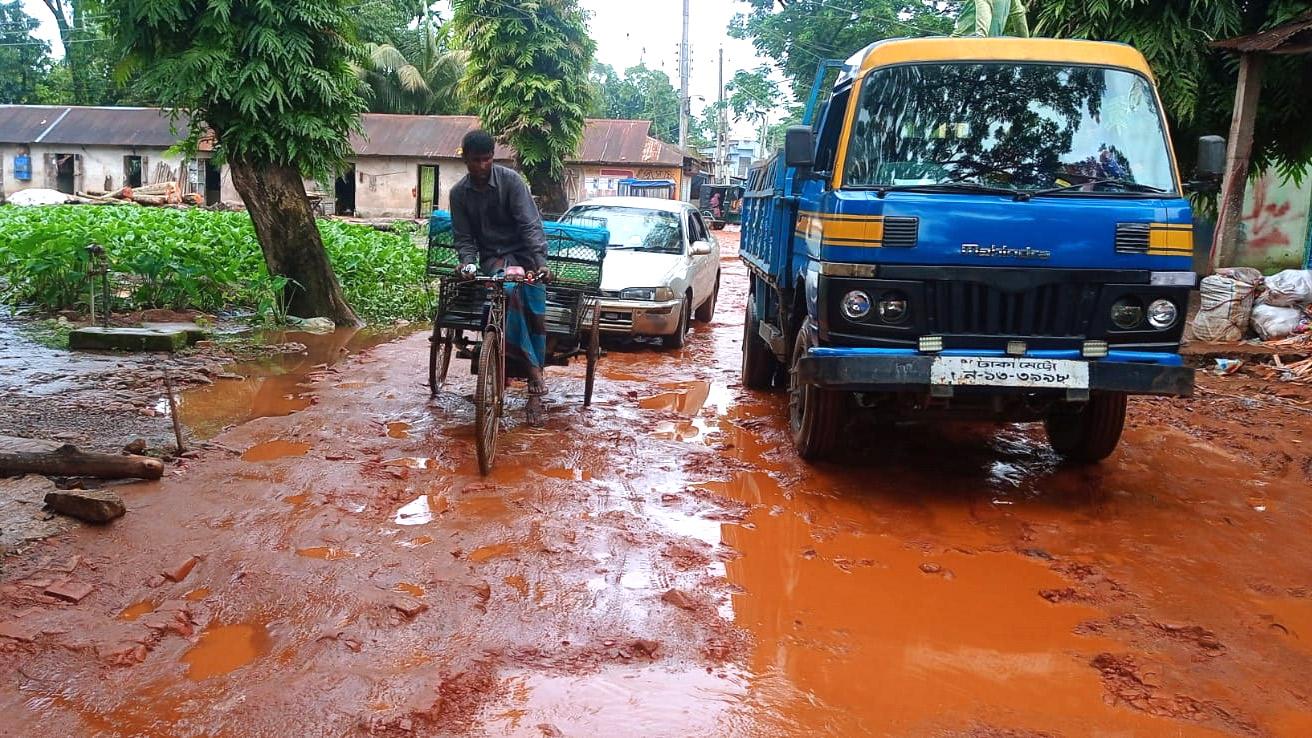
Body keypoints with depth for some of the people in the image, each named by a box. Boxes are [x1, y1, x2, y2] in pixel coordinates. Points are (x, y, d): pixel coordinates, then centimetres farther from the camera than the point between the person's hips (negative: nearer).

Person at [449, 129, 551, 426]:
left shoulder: (510, 180, -10)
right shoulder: (459, 193, 0)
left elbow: (530, 224, -17)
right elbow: (463, 237, 3)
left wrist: (540, 262, -29)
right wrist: (468, 262, -18)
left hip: (523, 252, -1)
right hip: (492, 257, 1)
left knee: (535, 312, -16)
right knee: (509, 292, -32)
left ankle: (535, 393, -8)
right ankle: (533, 370, -26)